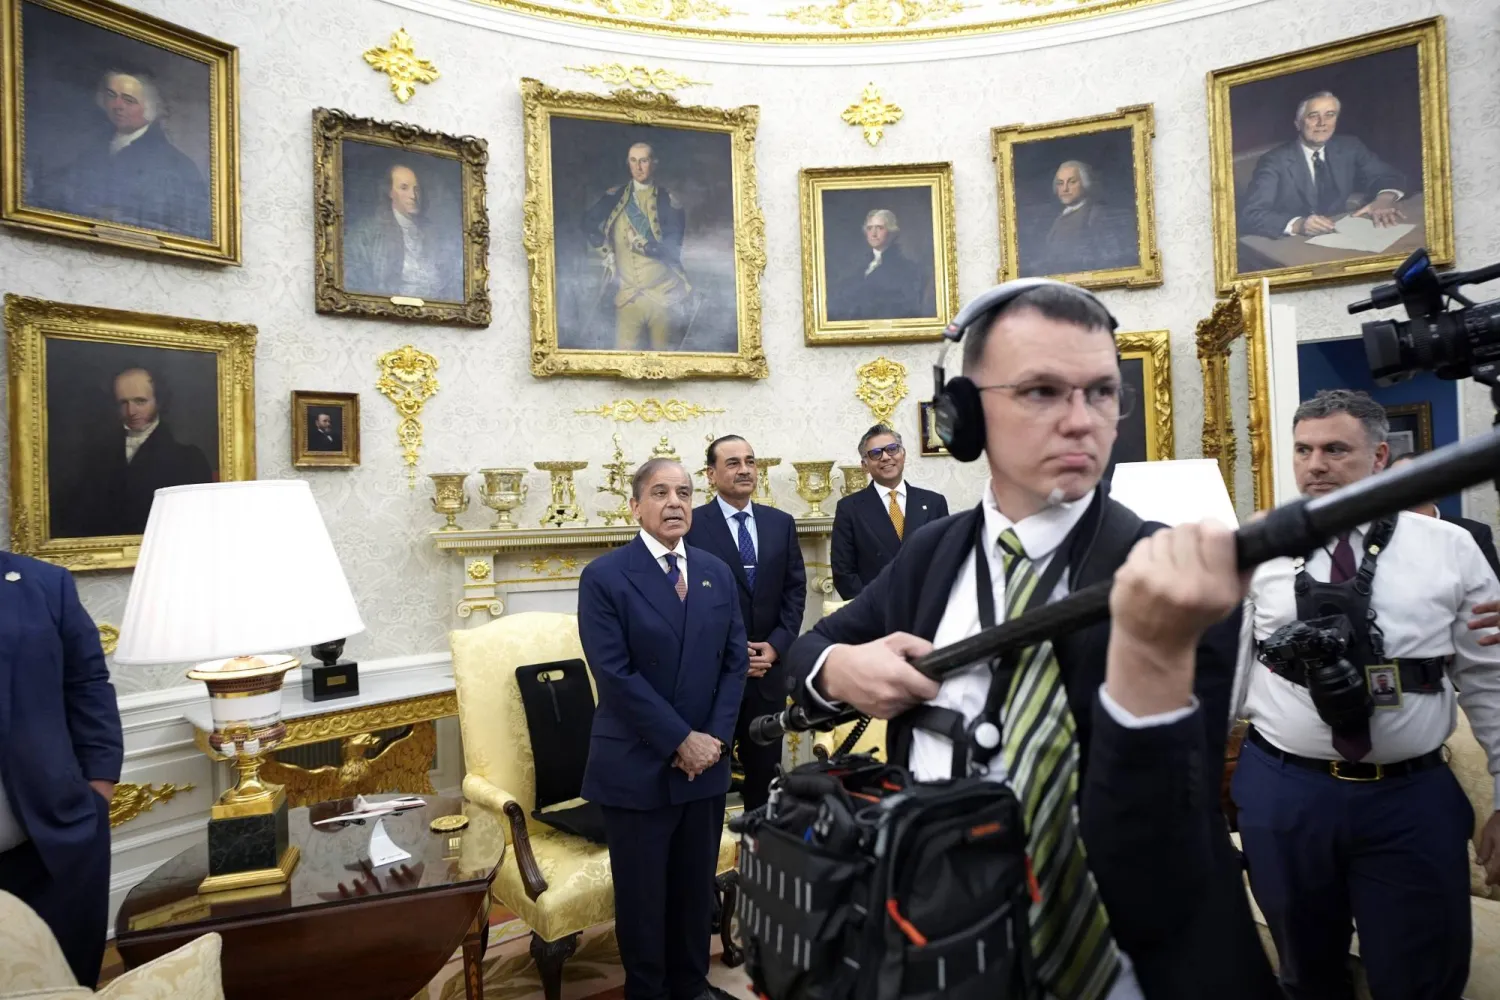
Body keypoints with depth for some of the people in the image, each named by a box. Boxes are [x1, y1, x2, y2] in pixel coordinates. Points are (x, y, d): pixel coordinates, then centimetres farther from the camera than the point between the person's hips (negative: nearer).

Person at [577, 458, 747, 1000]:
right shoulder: (604, 576, -10)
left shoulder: (717, 573, 5)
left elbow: (735, 660, 5)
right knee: (642, 892, 11)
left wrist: (714, 737, -6)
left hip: (705, 762, 4)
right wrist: (681, 740, -16)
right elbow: (615, 674, -16)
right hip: (637, 767, -4)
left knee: (697, 885, 17)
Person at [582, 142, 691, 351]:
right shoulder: (616, 196, 6)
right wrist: (606, 253, 4)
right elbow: (588, 222, 12)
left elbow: (672, 249, -9)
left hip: (663, 293, -1)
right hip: (627, 292, 1)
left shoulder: (668, 201, -2)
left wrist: (644, 245, -23)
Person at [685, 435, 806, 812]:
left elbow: (795, 590, 6)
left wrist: (777, 645, -6)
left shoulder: (781, 523, 8)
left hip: (768, 668, 4)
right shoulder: (691, 526, -7)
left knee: (766, 768, 14)